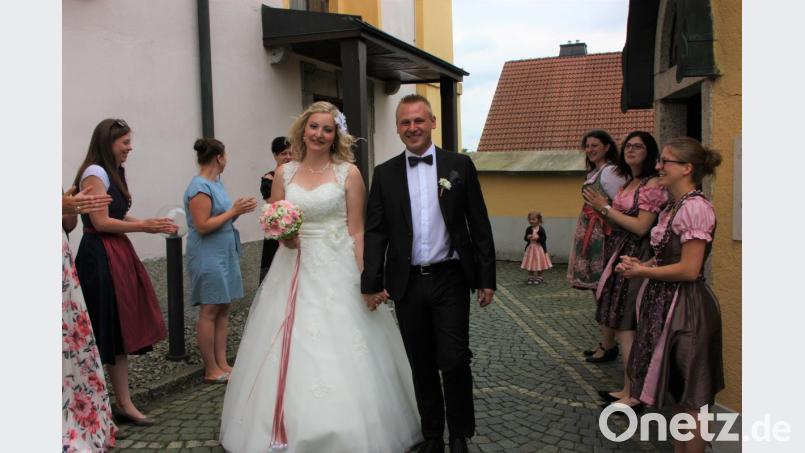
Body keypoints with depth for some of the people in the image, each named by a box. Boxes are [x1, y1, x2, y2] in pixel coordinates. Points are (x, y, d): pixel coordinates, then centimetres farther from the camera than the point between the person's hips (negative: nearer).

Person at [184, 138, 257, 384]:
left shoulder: (216, 183, 12)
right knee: (210, 311, -1)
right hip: (208, 256, -9)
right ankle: (211, 370, 9)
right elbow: (202, 226, -19)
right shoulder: (200, 188, -15)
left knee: (223, 309, 10)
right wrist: (233, 211, -16)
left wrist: (239, 209, 4)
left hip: (224, 253, 9)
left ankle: (221, 363, 18)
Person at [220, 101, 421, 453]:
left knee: (340, 356, 0)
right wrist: (283, 235, -9)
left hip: (338, 271, -3)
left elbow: (357, 230, -3)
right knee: (292, 354, 6)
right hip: (294, 270, 3)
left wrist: (366, 277, -10)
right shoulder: (284, 173, 7)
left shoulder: (348, 173, -1)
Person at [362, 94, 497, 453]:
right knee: (422, 366, 12)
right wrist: (371, 282, -3)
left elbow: (479, 225, 1)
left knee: (454, 362, -1)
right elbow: (375, 231, 3)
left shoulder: (460, 165, 1)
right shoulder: (385, 173, 5)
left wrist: (486, 278, -1)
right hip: (407, 284, 2)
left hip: (450, 280, -1)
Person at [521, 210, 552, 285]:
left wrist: (538, 237, -25)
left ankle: (539, 278, 18)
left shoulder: (541, 229, -9)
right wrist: (527, 237, -17)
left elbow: (544, 238, -11)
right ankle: (531, 278, 20)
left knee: (539, 264, 4)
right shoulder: (528, 229, 1)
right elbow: (525, 238, 5)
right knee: (530, 264, 8)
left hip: (539, 248, -3)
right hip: (530, 248, 3)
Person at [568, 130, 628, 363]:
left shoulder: (610, 172, -10)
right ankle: (605, 342, 23)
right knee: (598, 290, 13)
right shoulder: (593, 173, 17)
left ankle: (609, 345, 5)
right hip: (591, 234, 9)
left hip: (604, 235, -9)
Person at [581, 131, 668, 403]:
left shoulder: (652, 185, -10)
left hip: (635, 258, -9)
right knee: (619, 325, 11)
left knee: (624, 326, -6)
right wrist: (601, 208, 2)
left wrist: (606, 208, -12)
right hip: (620, 256, 9)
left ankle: (633, 394, 5)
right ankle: (628, 389, 21)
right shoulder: (629, 184, 17)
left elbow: (641, 227, -16)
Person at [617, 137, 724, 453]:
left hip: (685, 308, -10)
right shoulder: (674, 207, 11)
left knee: (689, 399, 4)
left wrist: (643, 271, -14)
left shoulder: (695, 207, -20)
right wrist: (641, 264, 1)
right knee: (677, 392, 21)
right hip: (667, 304, 10)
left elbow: (689, 269, -24)